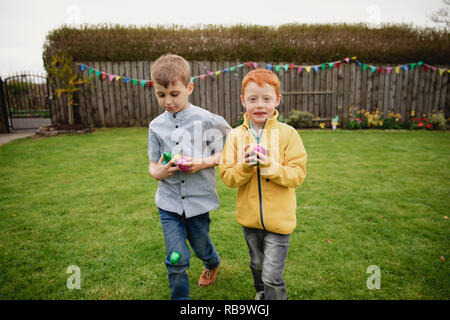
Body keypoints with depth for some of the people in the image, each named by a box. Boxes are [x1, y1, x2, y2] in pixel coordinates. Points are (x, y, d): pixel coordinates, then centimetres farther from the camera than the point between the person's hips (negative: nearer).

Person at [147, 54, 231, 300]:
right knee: (176, 259, 0)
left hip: (199, 199, -1)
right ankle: (179, 297, 26)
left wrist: (204, 162, -21)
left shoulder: (207, 121, -10)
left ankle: (213, 263, 57)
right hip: (169, 202, 2)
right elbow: (152, 165, 7)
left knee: (201, 247, 21)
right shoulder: (156, 126, 0)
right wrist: (159, 172, -16)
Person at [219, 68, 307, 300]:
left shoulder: (288, 134, -11)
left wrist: (269, 165, -27)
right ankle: (260, 293, 55)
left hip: (279, 218, -3)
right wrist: (245, 166, -25)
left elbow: (298, 174, -13)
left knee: (272, 276, 0)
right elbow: (227, 177, -6)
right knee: (257, 265, 27)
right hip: (249, 217, 4)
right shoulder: (236, 136, -4)